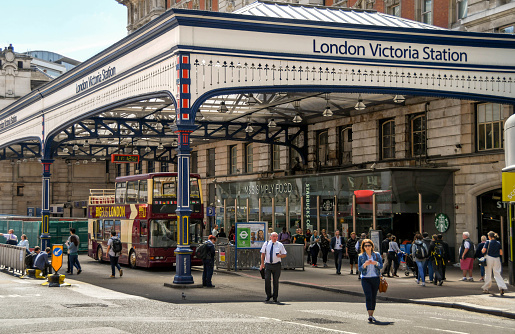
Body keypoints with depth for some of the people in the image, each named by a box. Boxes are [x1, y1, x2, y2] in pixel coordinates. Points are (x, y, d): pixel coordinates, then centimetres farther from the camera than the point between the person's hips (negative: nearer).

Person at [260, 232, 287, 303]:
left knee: (276, 281, 4)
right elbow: (263, 254, 9)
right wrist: (262, 263, 2)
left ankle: (275, 297, 14)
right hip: (268, 265, 0)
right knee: (267, 279, -12)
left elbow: (284, 255, 7)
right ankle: (268, 296, 3)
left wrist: (280, 255, -15)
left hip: (276, 265, 0)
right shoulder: (266, 244, 5)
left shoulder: (280, 245, 3)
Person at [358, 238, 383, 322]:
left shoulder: (377, 255, 6)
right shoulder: (361, 256, 4)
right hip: (365, 279, -2)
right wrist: (365, 264, -17)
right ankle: (370, 315, -20)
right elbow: (359, 269, 2)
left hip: (375, 278, 2)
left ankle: (372, 314, 17)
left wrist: (376, 263, -16)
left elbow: (381, 266, 4)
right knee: (368, 296, -14)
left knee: (374, 297, 6)